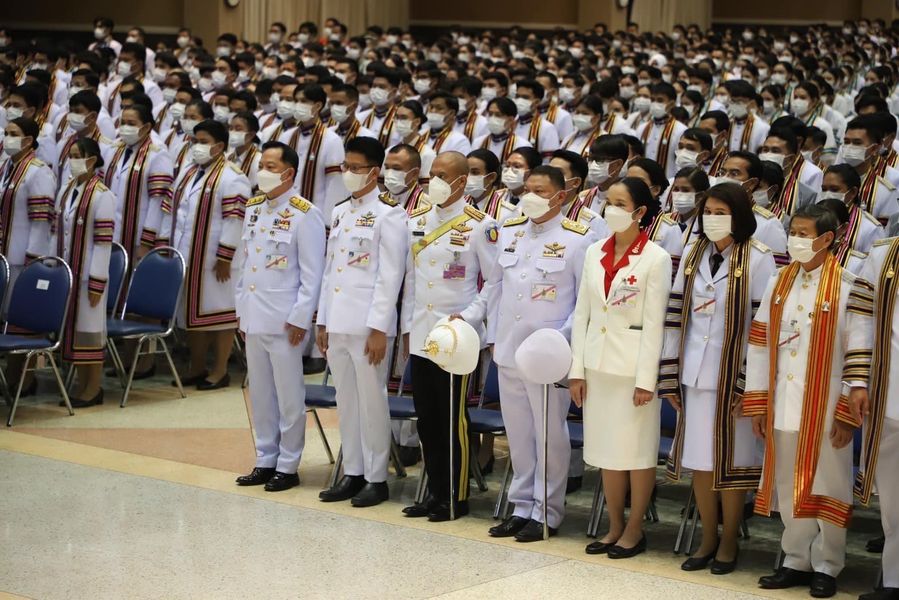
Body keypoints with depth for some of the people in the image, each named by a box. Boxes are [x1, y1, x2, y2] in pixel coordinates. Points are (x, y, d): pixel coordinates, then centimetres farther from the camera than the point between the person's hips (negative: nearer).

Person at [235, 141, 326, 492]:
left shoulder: (305, 215, -9)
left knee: (289, 397, 0)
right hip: (253, 318, 7)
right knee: (260, 394, 13)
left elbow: (312, 274, -11)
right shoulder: (253, 209, 13)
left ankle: (287, 467, 8)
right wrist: (241, 309, 15)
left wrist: (299, 319, -13)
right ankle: (265, 462, 22)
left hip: (284, 321, -7)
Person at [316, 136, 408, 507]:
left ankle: (376, 478, 7)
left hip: (367, 326, -7)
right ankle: (352, 473, 19)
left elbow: (390, 276, -12)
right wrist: (322, 321, 15)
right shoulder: (340, 213, 15)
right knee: (346, 402, 11)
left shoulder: (388, 215, -7)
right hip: (337, 324, 7)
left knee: (371, 401, -1)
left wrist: (378, 328, -16)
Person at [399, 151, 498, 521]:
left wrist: (468, 317, -15)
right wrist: (406, 327, 12)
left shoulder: (479, 226, -7)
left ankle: (457, 496, 9)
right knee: (426, 418, 10)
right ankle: (434, 493, 20)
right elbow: (410, 277, 15)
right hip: (421, 336, 6)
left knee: (453, 419, 0)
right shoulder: (416, 220, 10)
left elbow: (495, 281, -6)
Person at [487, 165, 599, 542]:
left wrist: (561, 338, -15)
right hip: (508, 351, 6)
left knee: (550, 435, 1)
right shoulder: (509, 232, 11)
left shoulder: (578, 239, -7)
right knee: (517, 433, 11)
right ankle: (522, 506, 21)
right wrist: (493, 337, 14)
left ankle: (546, 512, 9)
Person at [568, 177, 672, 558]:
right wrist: (577, 369, 5)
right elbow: (582, 313, 9)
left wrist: (646, 380, -14)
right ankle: (615, 527, 23)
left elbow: (653, 323, -11)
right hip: (599, 365, 5)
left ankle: (634, 530, 15)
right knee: (606, 449, 12)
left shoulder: (655, 258, -9)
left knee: (637, 451, 3)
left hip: (633, 366, -5)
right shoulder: (595, 253, 7)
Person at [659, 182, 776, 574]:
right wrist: (669, 376, 5)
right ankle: (708, 538, 22)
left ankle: (729, 542, 17)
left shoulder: (757, 260, -6)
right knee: (699, 459, 9)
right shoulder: (693, 256, 8)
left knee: (731, 461, 4)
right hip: (695, 376, 4)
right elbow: (676, 316, 9)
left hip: (734, 376, -4)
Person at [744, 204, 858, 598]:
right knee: (789, 489, 11)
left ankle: (826, 566, 16)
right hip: (782, 406, 4)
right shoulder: (778, 283, 7)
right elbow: (759, 344, 8)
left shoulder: (846, 287, -7)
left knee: (825, 488, 4)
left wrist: (848, 413, -12)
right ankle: (796, 561, 22)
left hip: (825, 409, -4)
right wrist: (757, 403, 5)